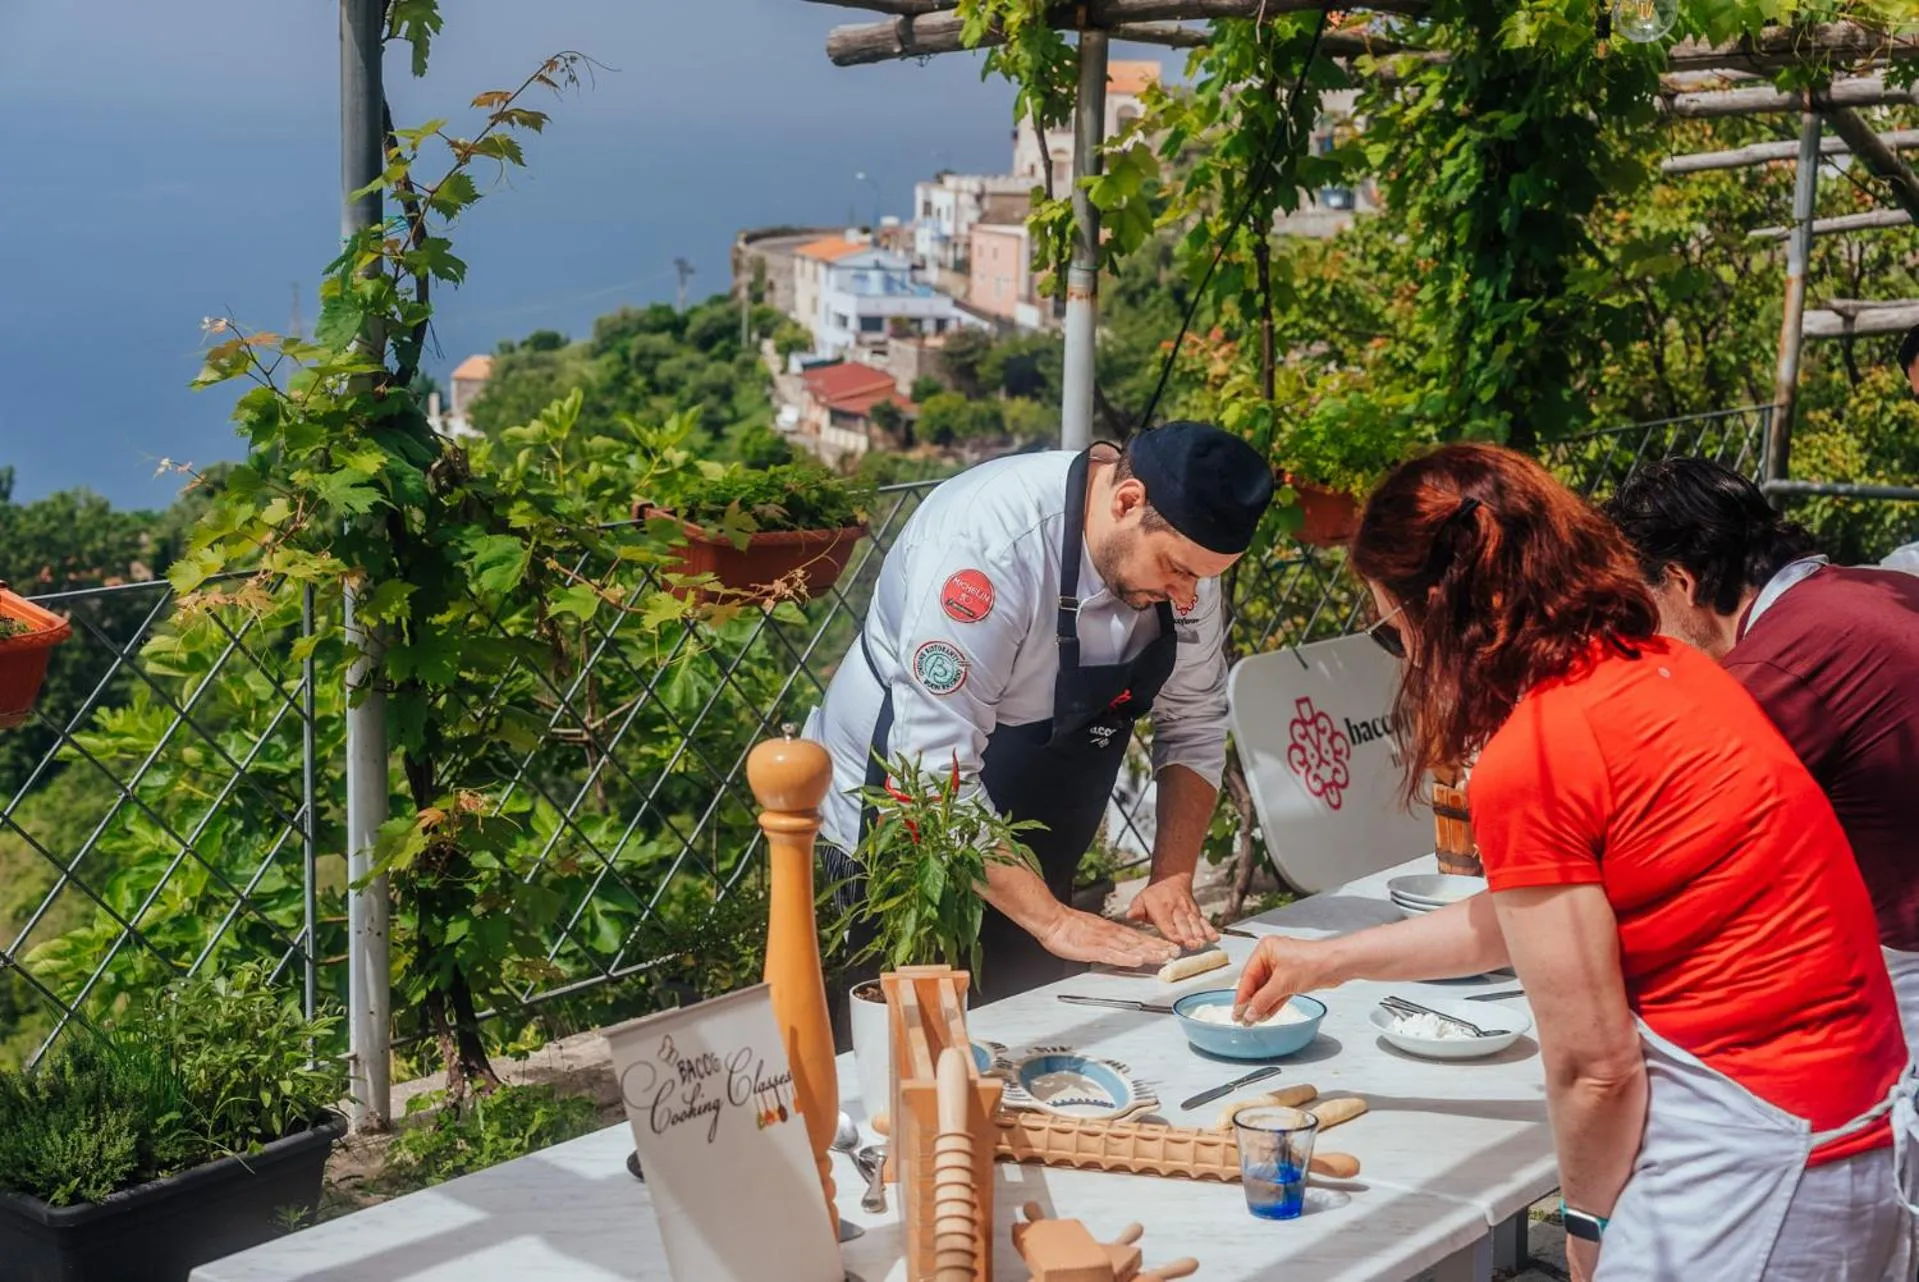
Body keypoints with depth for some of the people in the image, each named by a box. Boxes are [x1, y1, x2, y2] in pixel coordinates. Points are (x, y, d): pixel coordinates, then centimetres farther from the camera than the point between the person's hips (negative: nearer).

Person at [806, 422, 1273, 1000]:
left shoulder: (1182, 544, -10)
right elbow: (935, 770, -32)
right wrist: (1052, 920, -30)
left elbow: (1193, 725, 0)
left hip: (1032, 850, 6)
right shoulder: (989, 542, -32)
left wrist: (1173, 879, -12)